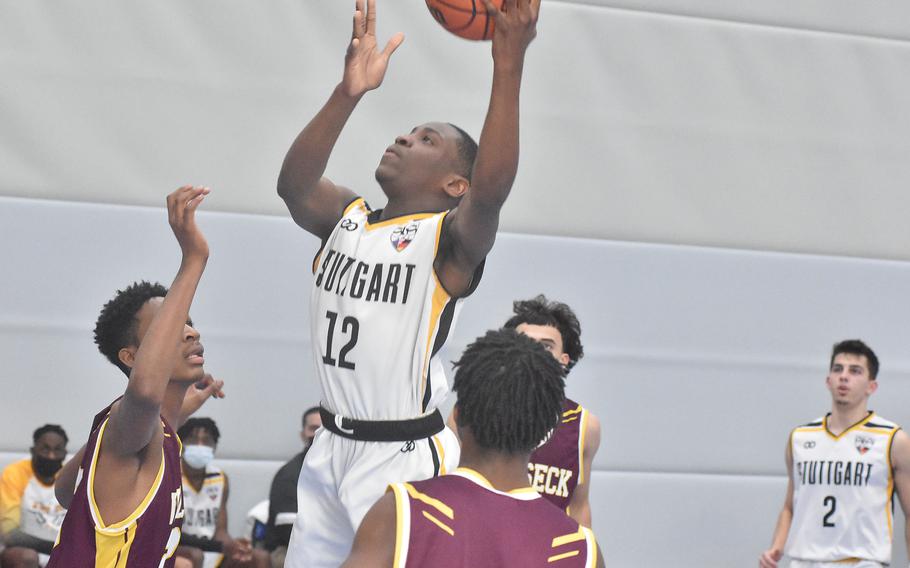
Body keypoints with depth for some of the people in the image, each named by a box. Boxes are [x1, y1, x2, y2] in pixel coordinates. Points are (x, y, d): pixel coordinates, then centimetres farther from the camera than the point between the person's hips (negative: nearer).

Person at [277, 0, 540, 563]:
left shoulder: (451, 240, -10)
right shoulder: (348, 218, 7)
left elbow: (490, 193, -32)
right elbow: (294, 185, -13)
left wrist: (509, 67, -40)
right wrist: (348, 94, -27)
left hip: (406, 458, -6)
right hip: (332, 449, 7)